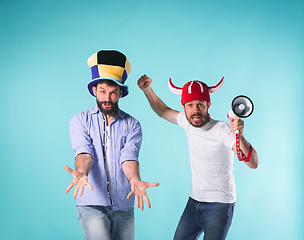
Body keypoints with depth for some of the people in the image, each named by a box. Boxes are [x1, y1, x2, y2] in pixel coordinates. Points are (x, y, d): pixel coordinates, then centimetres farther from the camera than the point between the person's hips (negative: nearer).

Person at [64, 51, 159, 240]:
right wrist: (82, 173, -35)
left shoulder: (132, 125, 6)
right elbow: (84, 152, -13)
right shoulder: (80, 121, 4)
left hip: (123, 206, 2)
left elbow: (129, 156, -11)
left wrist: (135, 181, -32)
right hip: (92, 204, -2)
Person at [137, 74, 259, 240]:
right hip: (194, 201, 6)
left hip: (220, 206, -6)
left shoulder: (222, 130, -22)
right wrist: (147, 90, 6)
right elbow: (164, 111, 18)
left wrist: (240, 136, -49)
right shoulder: (187, 122, -4)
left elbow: (253, 163, -32)